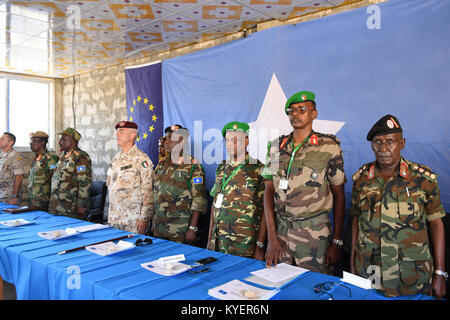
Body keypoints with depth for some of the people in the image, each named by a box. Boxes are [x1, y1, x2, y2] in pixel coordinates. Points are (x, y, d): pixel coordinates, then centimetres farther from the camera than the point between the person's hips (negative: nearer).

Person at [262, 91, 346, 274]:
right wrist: (272, 237, -5)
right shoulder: (276, 147, 5)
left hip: (314, 232, -2)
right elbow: (269, 191, 2)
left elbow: (338, 195, 0)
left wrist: (337, 242, -4)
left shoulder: (329, 147, -3)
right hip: (280, 229, 3)